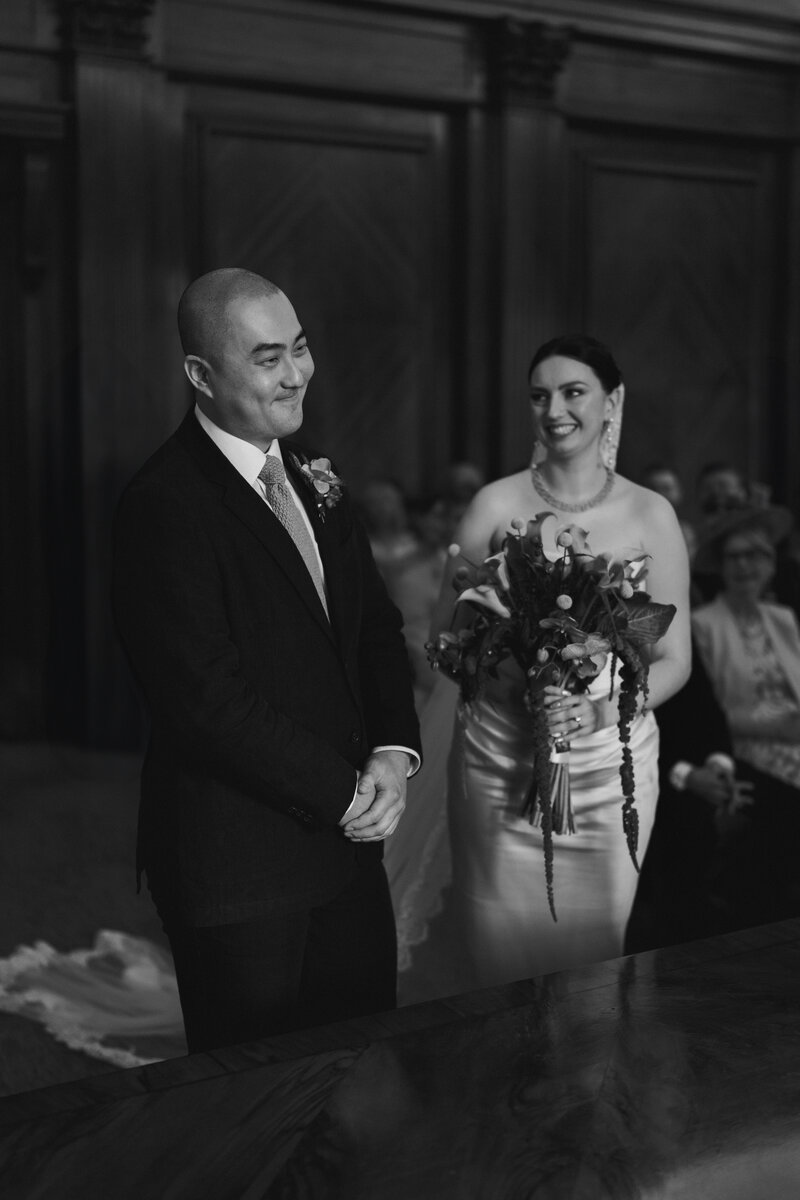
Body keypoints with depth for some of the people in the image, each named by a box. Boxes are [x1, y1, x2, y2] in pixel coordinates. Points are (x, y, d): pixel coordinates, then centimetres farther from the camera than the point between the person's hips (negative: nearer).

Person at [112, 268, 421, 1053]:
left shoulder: (311, 480, 9)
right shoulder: (166, 505, -18)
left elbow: (375, 626, 12)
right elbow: (206, 698, -21)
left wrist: (393, 752, -5)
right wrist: (344, 792, -14)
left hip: (345, 840, 7)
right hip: (238, 865, -7)